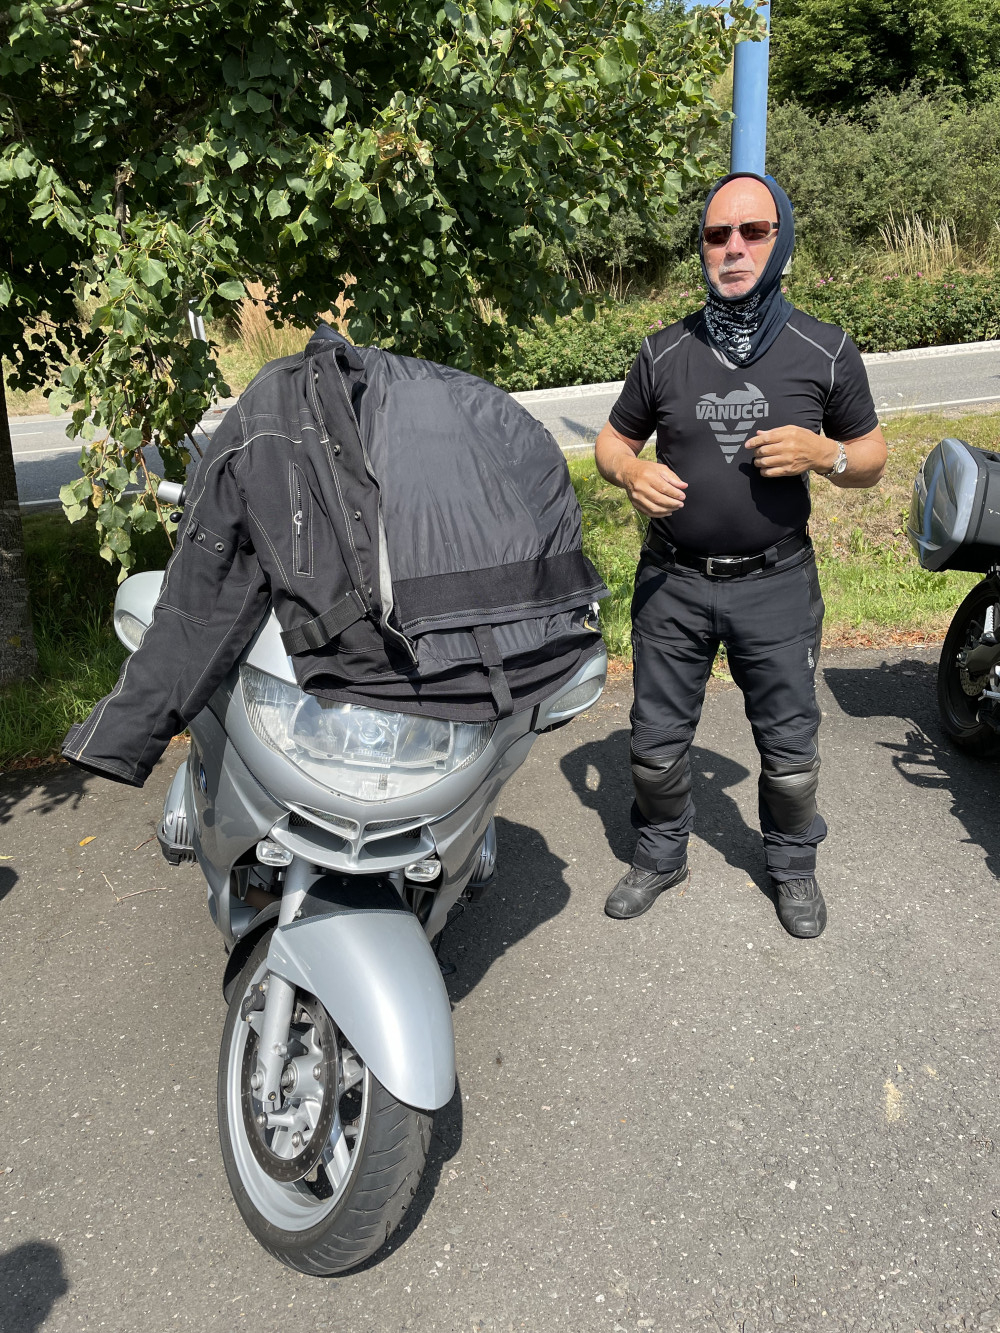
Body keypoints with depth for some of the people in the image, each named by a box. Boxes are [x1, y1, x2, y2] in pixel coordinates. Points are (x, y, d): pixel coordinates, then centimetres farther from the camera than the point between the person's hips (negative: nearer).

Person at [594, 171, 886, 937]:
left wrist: (822, 454, -17)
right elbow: (612, 441, 12)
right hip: (673, 583, 1)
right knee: (657, 741, 11)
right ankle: (660, 856, 35)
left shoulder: (826, 352, -1)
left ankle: (794, 867, 35)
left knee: (790, 746, 10)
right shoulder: (665, 351, 2)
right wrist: (632, 473, -12)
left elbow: (872, 460, 5)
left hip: (775, 585, -1)